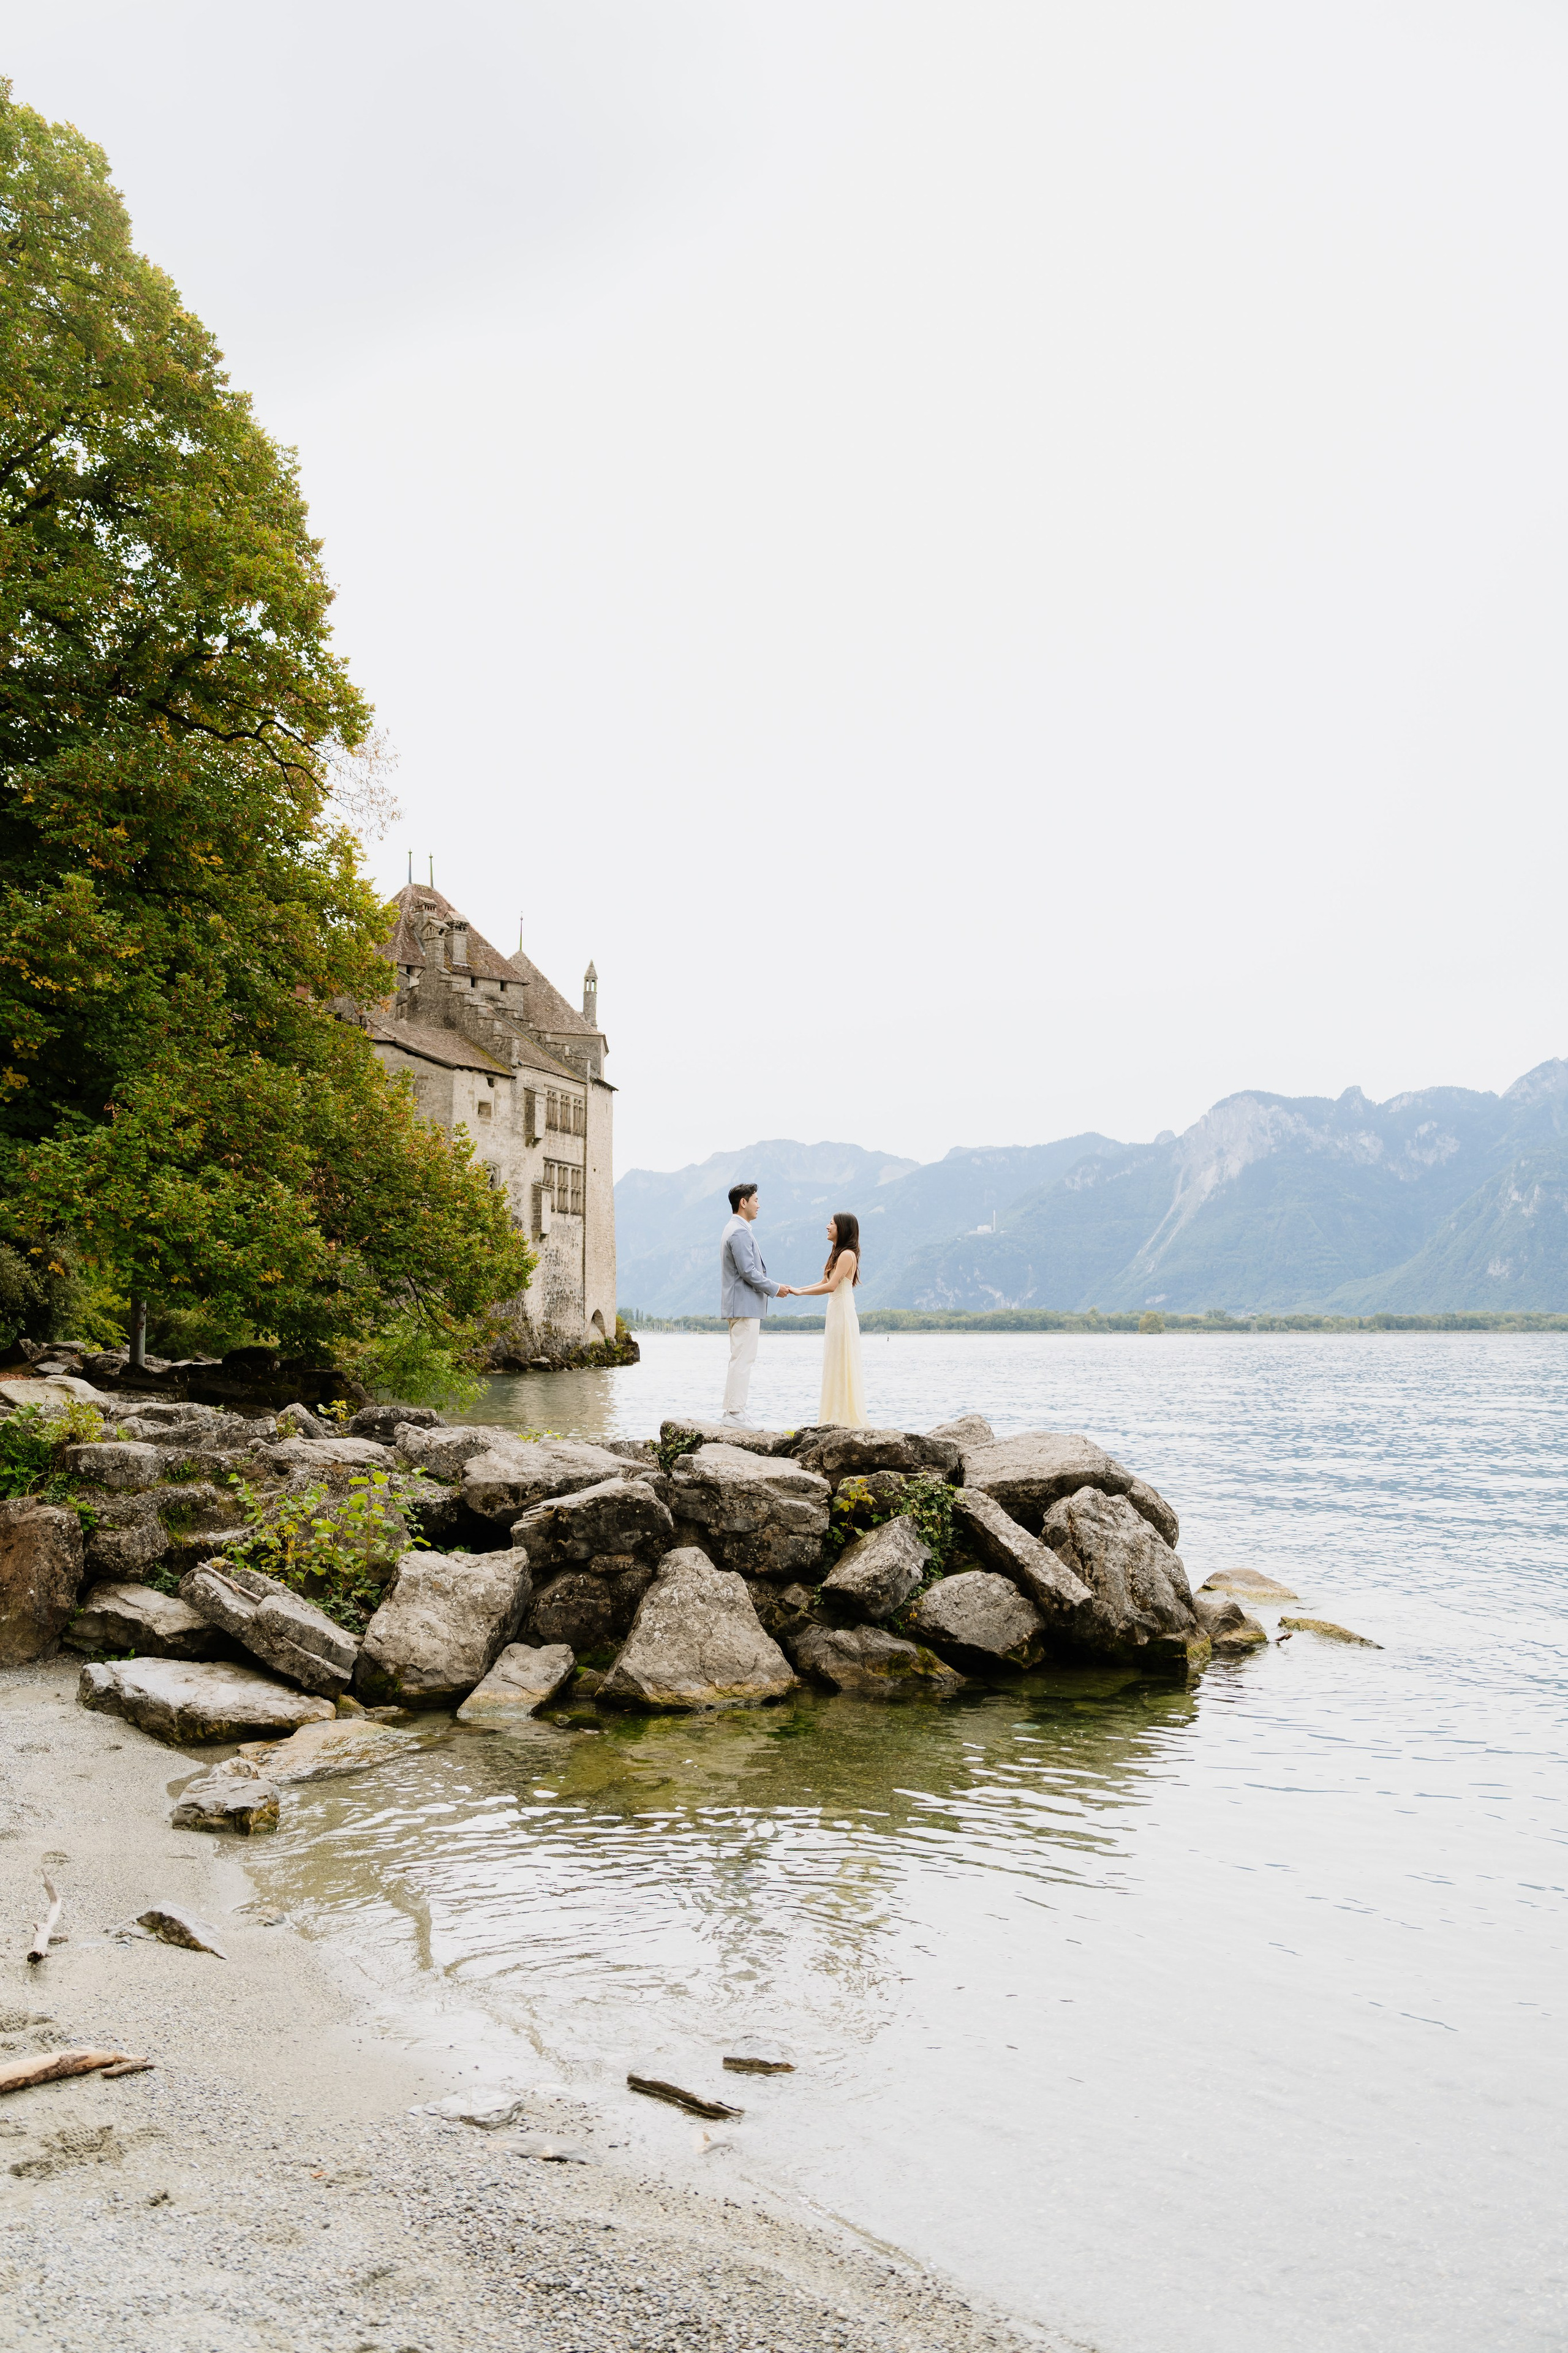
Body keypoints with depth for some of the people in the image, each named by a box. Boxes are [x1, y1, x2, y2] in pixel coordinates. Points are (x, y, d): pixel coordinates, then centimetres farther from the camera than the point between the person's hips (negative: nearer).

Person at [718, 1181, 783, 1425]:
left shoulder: (735, 1229, 18)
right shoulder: (740, 1232, -16)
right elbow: (748, 1271, -21)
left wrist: (771, 1287, 18)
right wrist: (774, 1289, -11)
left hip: (739, 1305, 11)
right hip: (745, 1305, -11)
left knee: (740, 1359, 13)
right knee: (743, 1359, -10)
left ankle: (731, 1411, 15)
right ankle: (735, 1413, -11)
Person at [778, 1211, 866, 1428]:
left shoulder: (847, 1255, -13)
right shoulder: (838, 1253, 17)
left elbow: (831, 1286, -21)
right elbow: (824, 1283, 16)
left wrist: (799, 1292, -16)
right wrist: (793, 1290, 9)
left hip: (843, 1315, -10)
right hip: (835, 1314, 10)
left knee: (842, 1365, -7)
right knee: (835, 1366, 10)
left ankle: (849, 1418, -3)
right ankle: (838, 1417, 12)